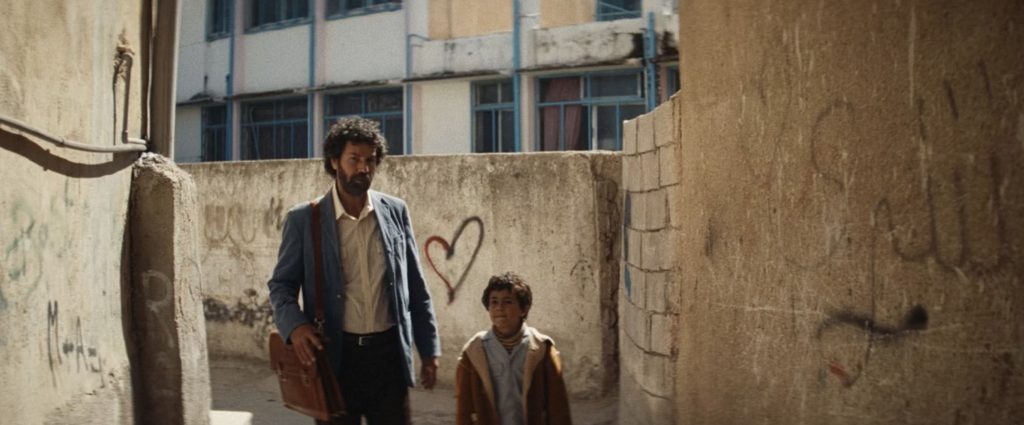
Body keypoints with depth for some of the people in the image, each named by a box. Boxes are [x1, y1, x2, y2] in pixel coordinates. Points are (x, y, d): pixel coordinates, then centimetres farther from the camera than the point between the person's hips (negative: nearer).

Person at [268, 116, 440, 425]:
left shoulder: (395, 212, 5)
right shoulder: (304, 219, -2)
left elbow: (416, 287, 8)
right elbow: (281, 284, 2)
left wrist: (429, 349, 7)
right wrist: (295, 325, -19)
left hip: (388, 353, 2)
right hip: (334, 355, -2)